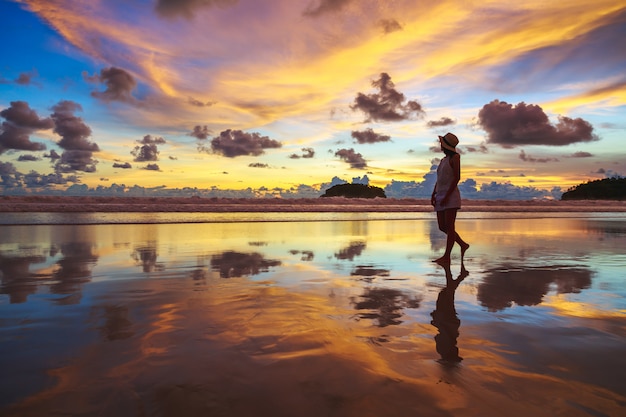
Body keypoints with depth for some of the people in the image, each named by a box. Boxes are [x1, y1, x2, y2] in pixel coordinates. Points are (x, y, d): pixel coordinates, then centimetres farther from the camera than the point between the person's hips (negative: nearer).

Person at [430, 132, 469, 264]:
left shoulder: (455, 157, -4)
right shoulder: (444, 160, 20)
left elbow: (457, 178, -11)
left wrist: (447, 196, -17)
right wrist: (433, 195, 7)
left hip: (451, 196, -8)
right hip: (441, 197, 8)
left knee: (449, 226, -8)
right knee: (442, 227, 6)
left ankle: (447, 256, -8)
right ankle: (463, 245, 20)